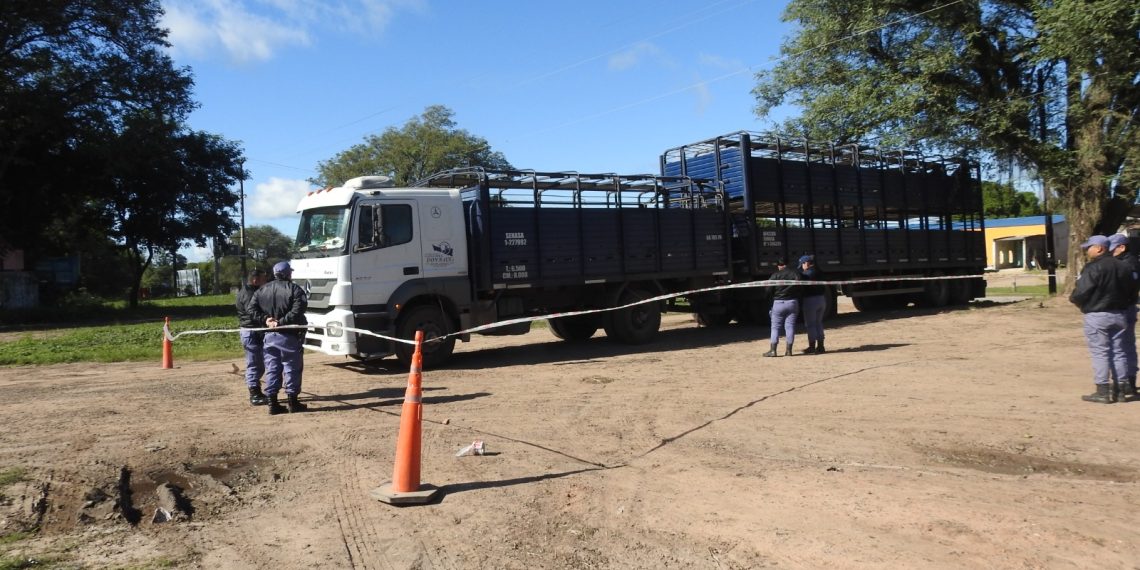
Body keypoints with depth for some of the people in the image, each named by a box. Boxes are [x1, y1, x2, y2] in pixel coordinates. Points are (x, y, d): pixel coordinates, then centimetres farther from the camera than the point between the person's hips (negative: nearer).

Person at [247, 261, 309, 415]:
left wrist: (265, 319, -2)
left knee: (271, 369, 10)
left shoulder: (262, 290, 10)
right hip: (289, 335, -5)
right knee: (292, 368, 4)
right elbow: (298, 310, -21)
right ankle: (293, 402, 7)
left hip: (270, 335, 5)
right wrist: (281, 322, -16)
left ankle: (273, 403, 11)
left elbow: (252, 308, 3)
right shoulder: (294, 289, -8)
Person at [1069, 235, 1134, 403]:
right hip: (1119, 315, 7)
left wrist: (1073, 298, 0)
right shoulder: (1123, 267, 10)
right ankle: (1122, 388, 17)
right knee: (1118, 352, 13)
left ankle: (1103, 391, -3)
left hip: (1097, 315, -7)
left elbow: (1082, 292, -20)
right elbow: (1130, 293, 12)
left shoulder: (1093, 268, -16)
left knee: (1100, 353, -3)